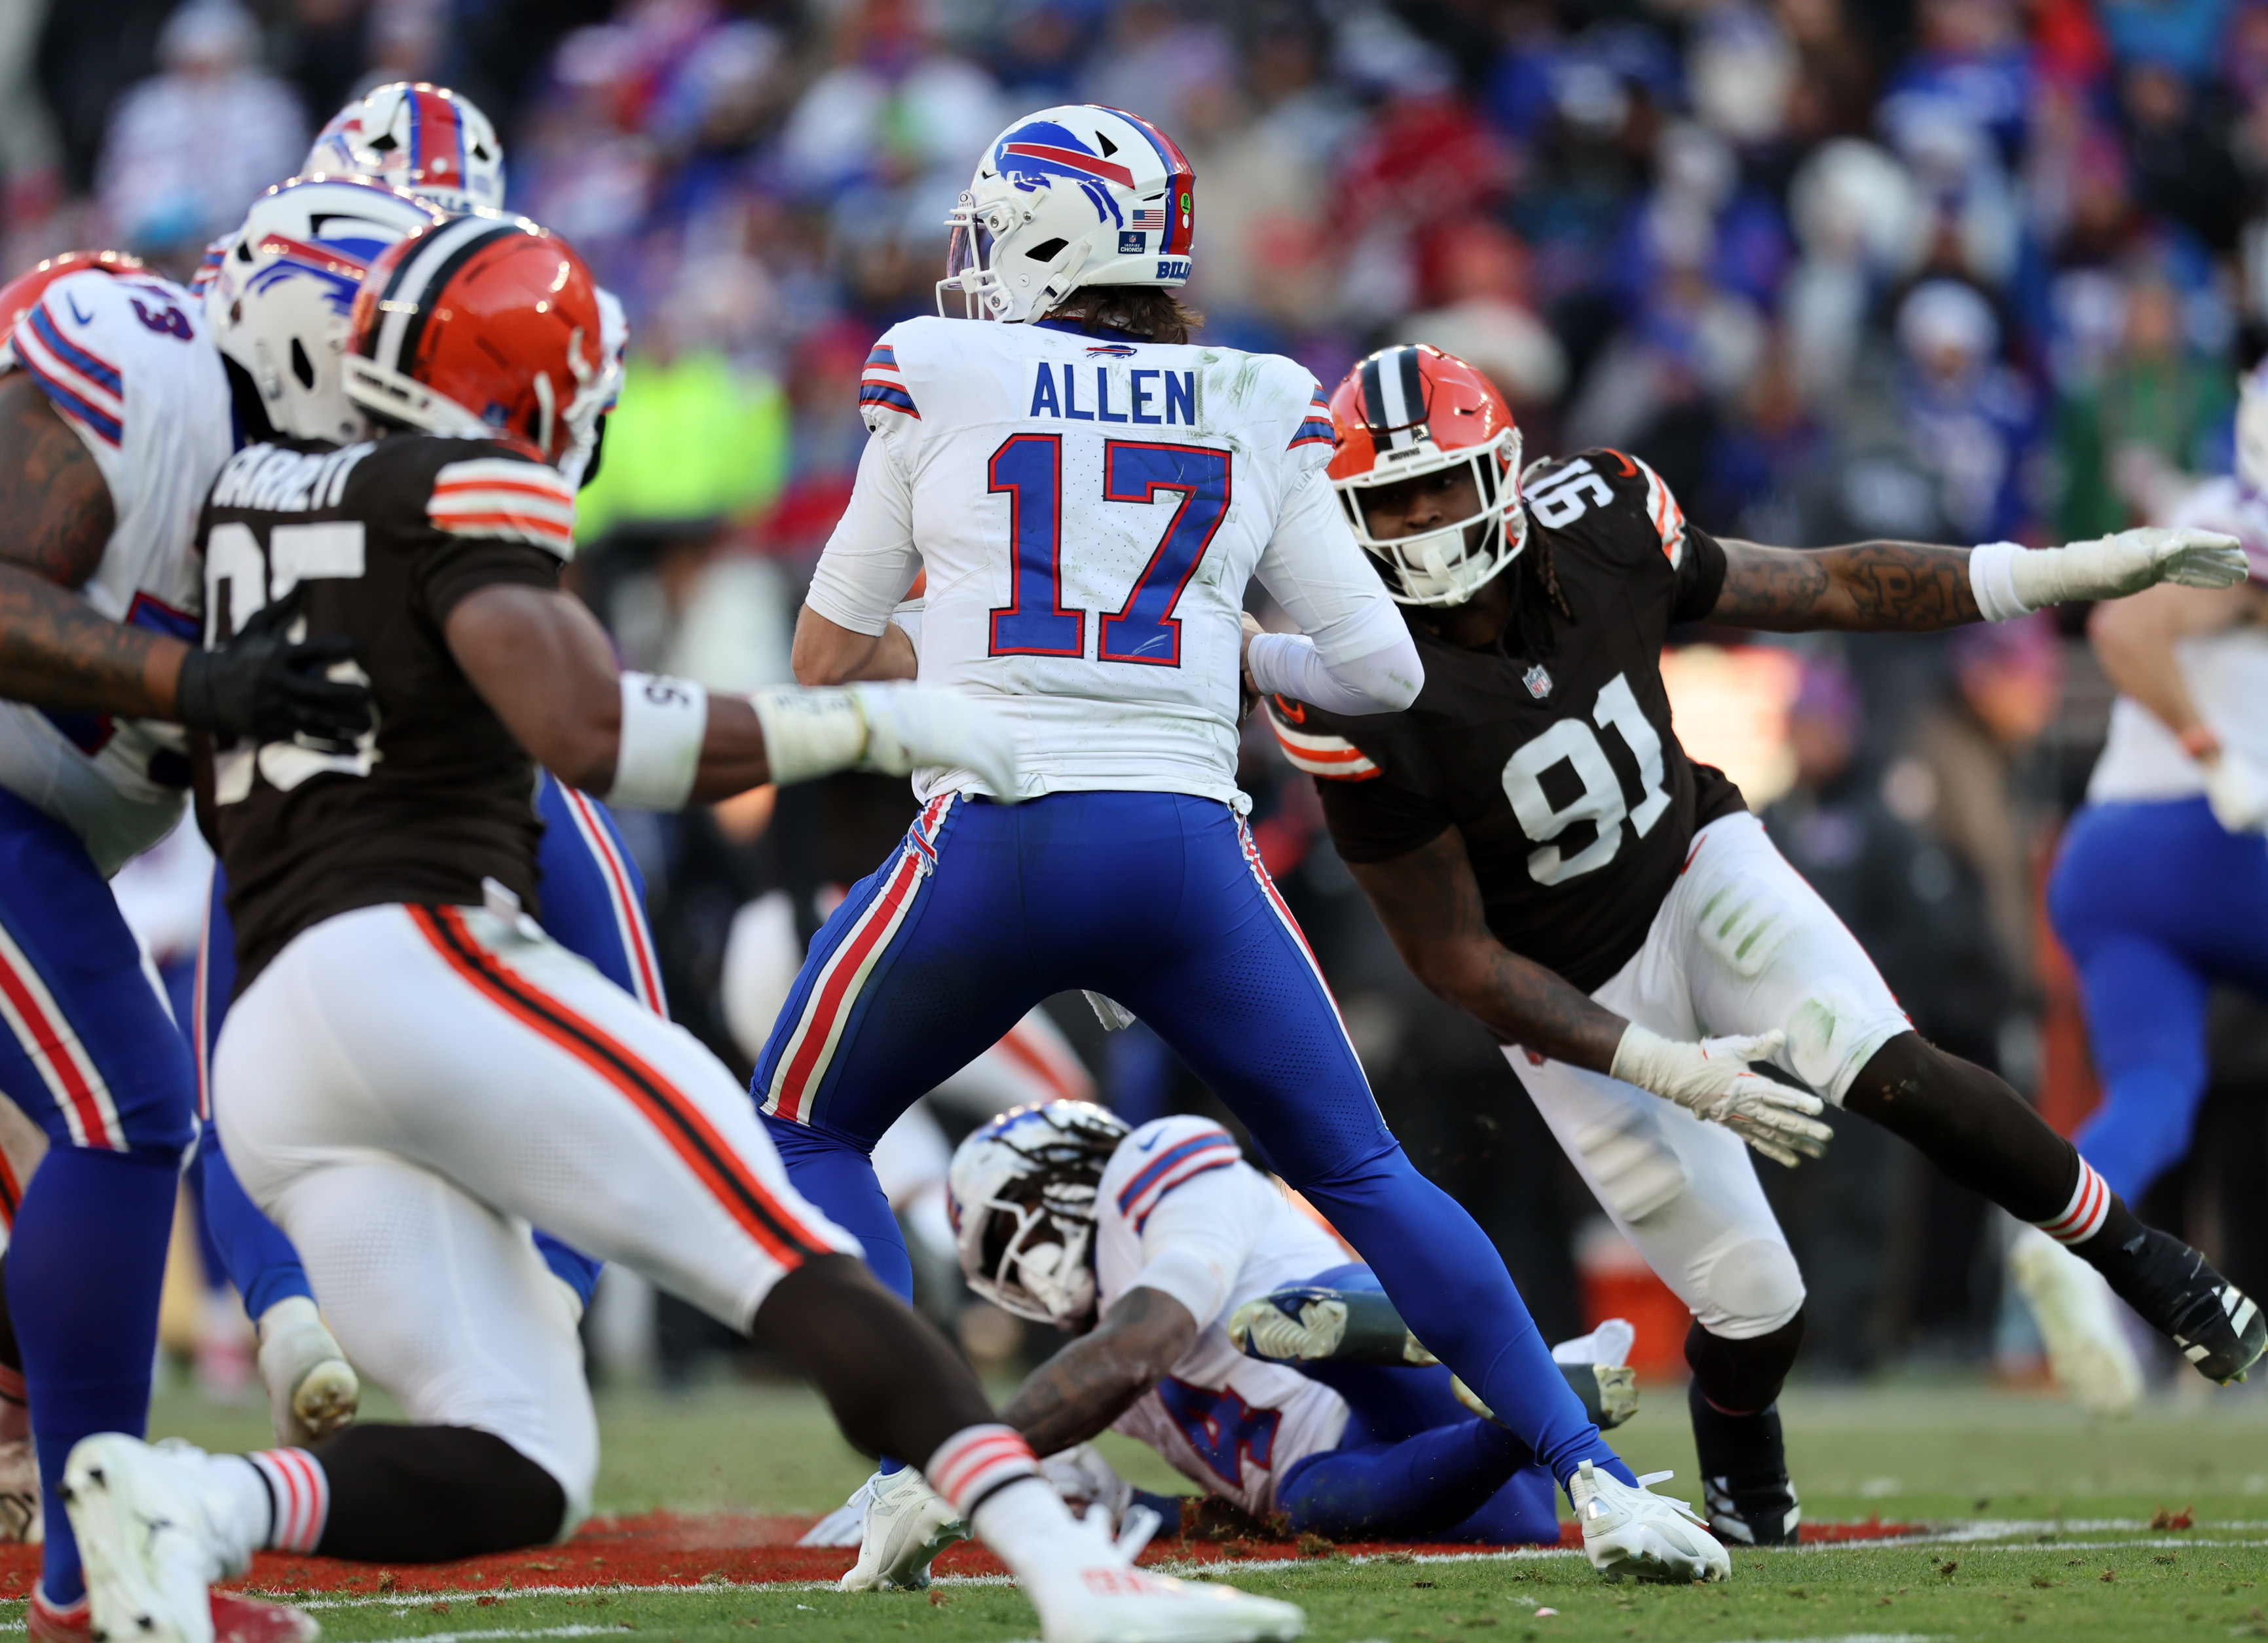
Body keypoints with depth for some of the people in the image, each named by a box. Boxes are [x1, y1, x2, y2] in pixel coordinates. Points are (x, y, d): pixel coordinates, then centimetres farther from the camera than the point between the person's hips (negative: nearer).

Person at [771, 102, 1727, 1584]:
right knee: (1362, 1172, 17)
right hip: (1190, 852, 3)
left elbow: (828, 656, 13)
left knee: (809, 1130, 20)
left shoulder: (938, 381, 6)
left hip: (996, 844, -2)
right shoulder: (1259, 415, 12)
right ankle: (1595, 1478, 8)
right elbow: (1381, 670, 13)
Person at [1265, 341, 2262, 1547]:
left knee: (1888, 1075, -25)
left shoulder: (1594, 533, -17)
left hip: (1700, 870, 3)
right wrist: (1669, 1073, -26)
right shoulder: (1366, 704, -28)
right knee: (1752, 1309, -6)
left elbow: (1822, 589, -4)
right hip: (1581, 1000, -3)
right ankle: (1744, 1496, 28)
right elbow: (1459, 962, -20)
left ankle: (2137, 1258, -5)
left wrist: (2075, 572, -9)